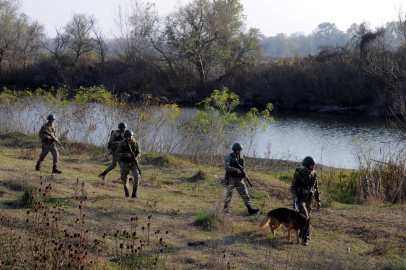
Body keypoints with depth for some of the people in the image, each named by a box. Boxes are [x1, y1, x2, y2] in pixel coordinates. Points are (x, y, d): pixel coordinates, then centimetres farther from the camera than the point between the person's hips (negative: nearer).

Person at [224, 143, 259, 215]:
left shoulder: (241, 157, 9)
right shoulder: (229, 157, -10)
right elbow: (226, 167, -22)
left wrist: (245, 175, -1)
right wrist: (236, 170, -28)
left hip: (239, 179, 5)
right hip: (231, 179, -5)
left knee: (245, 193, -5)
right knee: (228, 195, 3)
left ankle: (250, 210, -11)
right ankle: (226, 209, 21)